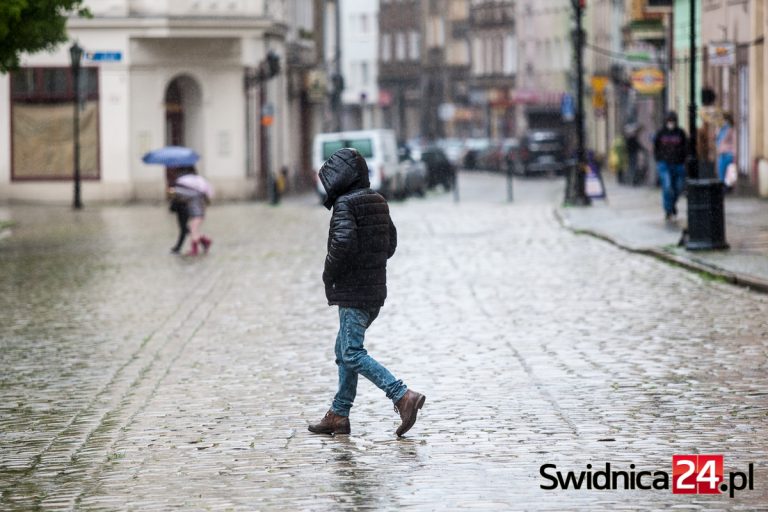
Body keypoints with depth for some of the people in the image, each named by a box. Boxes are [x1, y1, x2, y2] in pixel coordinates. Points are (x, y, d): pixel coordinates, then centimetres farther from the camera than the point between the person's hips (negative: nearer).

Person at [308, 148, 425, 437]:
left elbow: (344, 241, -27)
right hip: (376, 289, 9)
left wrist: (329, 273, -12)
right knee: (344, 350, 17)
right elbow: (390, 243, 18)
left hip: (353, 292, -9)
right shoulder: (378, 202, 13)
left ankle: (403, 396, -22)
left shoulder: (345, 203, -14)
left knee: (353, 354, -9)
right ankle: (339, 415, 21)